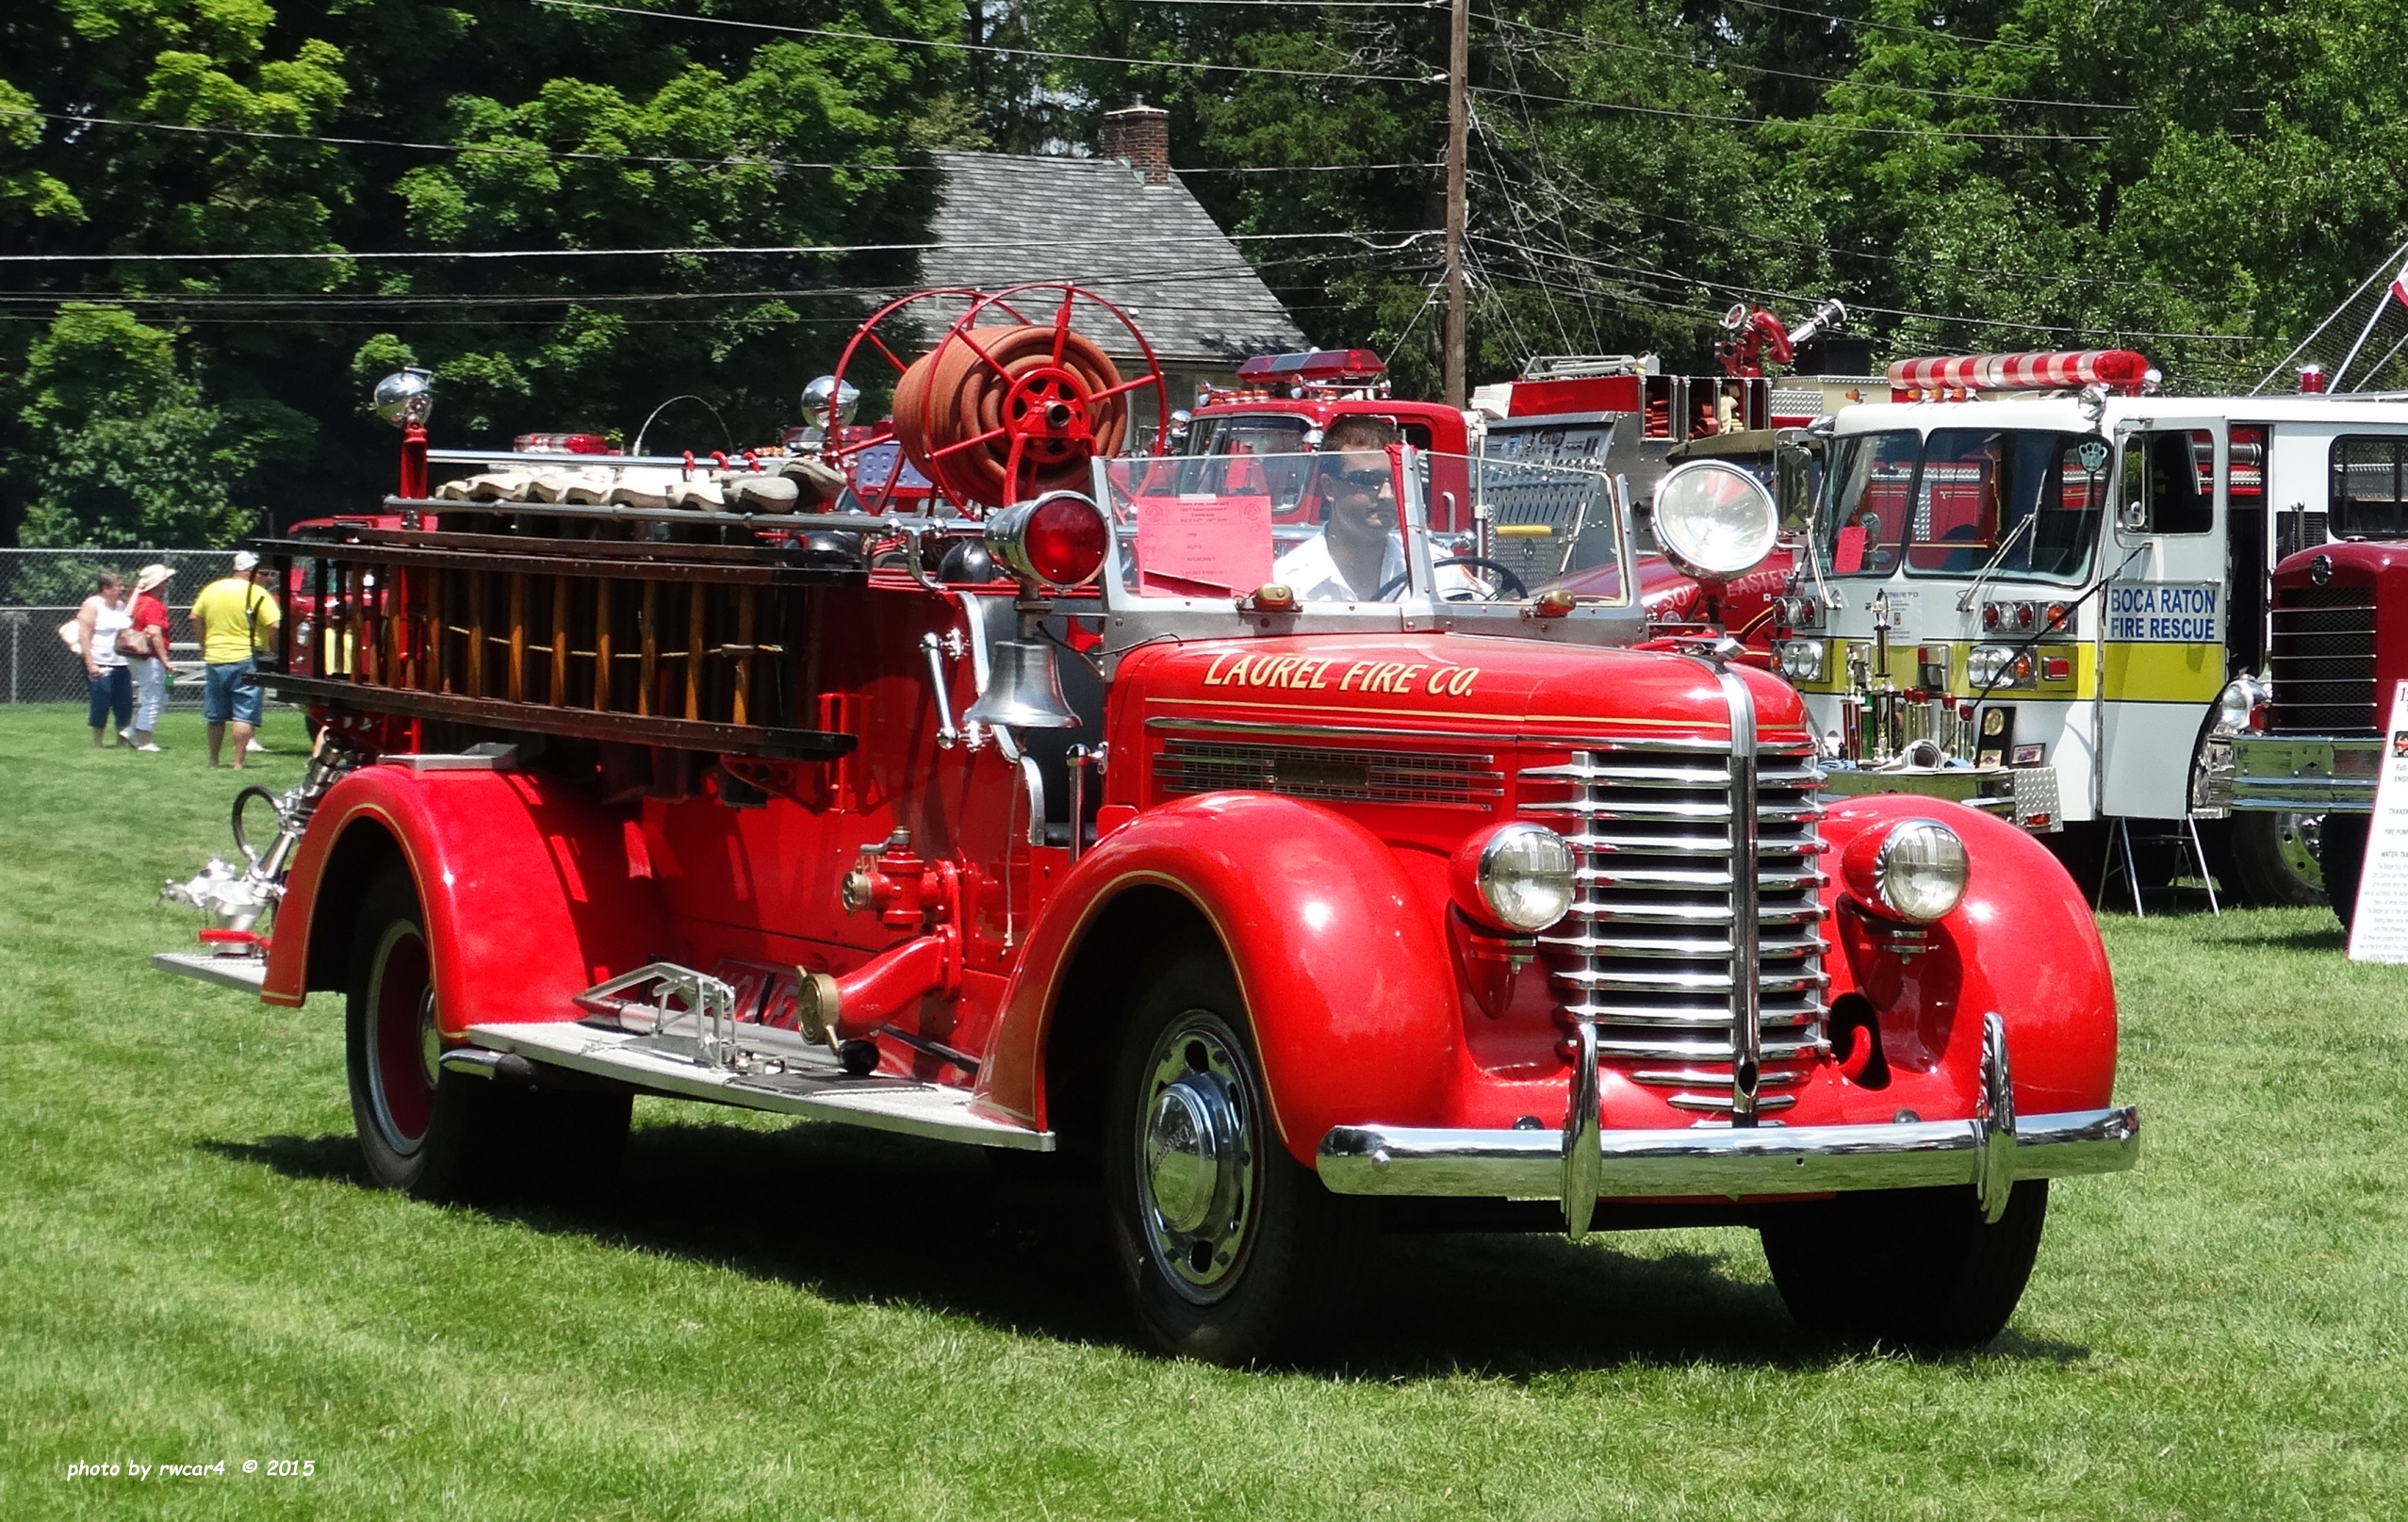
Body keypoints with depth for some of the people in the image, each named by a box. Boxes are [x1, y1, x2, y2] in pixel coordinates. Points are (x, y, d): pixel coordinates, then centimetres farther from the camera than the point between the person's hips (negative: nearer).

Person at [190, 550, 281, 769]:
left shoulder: (212, 589, 6)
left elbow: (195, 618, 13)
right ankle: (238, 763, -9)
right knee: (244, 716, -3)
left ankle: (213, 760, 24)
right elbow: (276, 625, -18)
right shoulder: (257, 594, -11)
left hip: (215, 660, 5)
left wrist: (204, 646, 22)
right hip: (246, 660, -5)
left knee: (216, 716, 16)